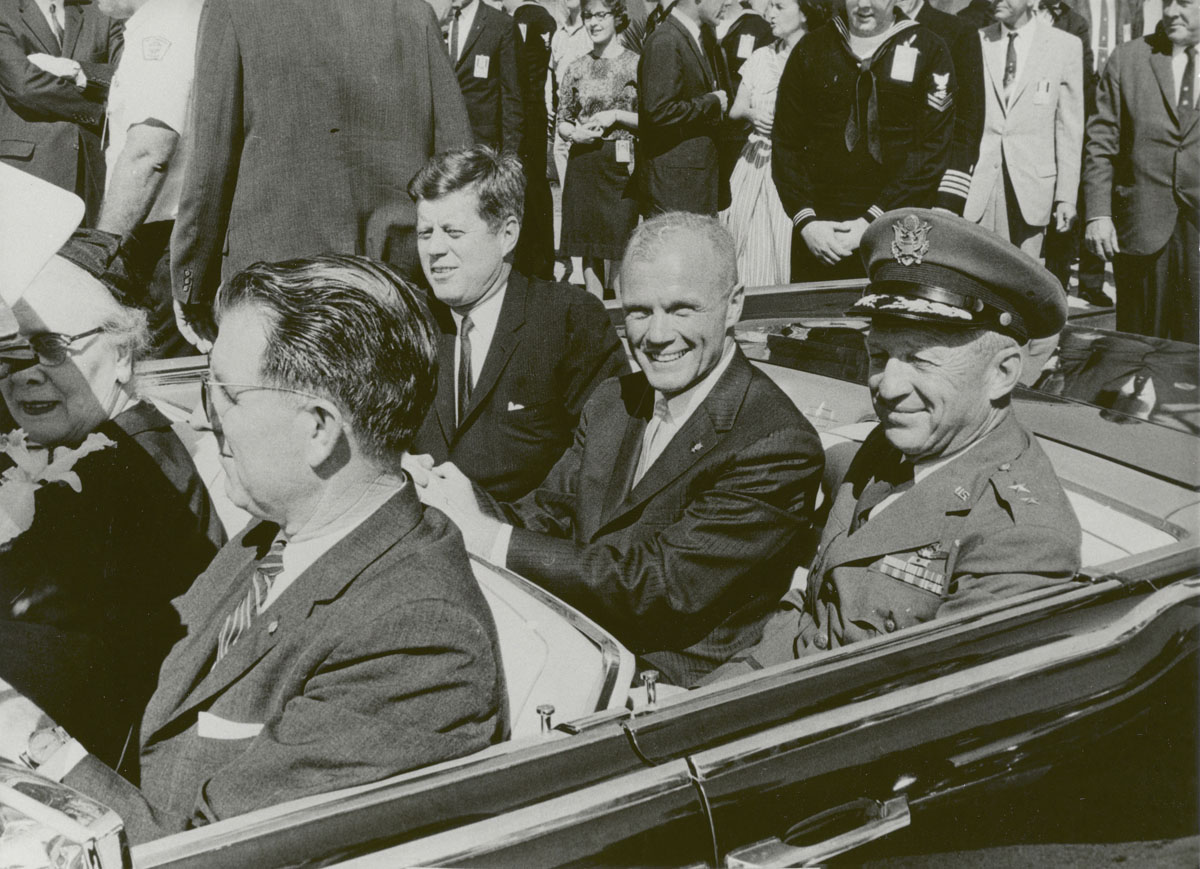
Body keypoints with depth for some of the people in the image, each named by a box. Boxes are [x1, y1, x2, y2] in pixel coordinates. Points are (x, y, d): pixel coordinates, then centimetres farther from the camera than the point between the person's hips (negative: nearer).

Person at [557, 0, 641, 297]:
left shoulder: (636, 64, 0)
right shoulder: (576, 69, 9)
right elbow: (562, 122, 14)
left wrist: (616, 116, -11)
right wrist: (574, 133, -7)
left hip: (621, 162, -3)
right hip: (583, 163, 3)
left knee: (620, 237, -6)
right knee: (588, 241, 4)